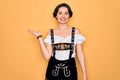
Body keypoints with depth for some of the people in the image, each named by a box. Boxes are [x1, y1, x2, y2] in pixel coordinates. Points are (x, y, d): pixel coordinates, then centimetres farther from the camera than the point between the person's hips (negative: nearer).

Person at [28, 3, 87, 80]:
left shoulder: (76, 31, -1)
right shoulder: (51, 32, 1)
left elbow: (80, 54, 1)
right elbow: (47, 56, -6)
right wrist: (40, 37, -7)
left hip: (69, 70, 0)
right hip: (53, 70, 1)